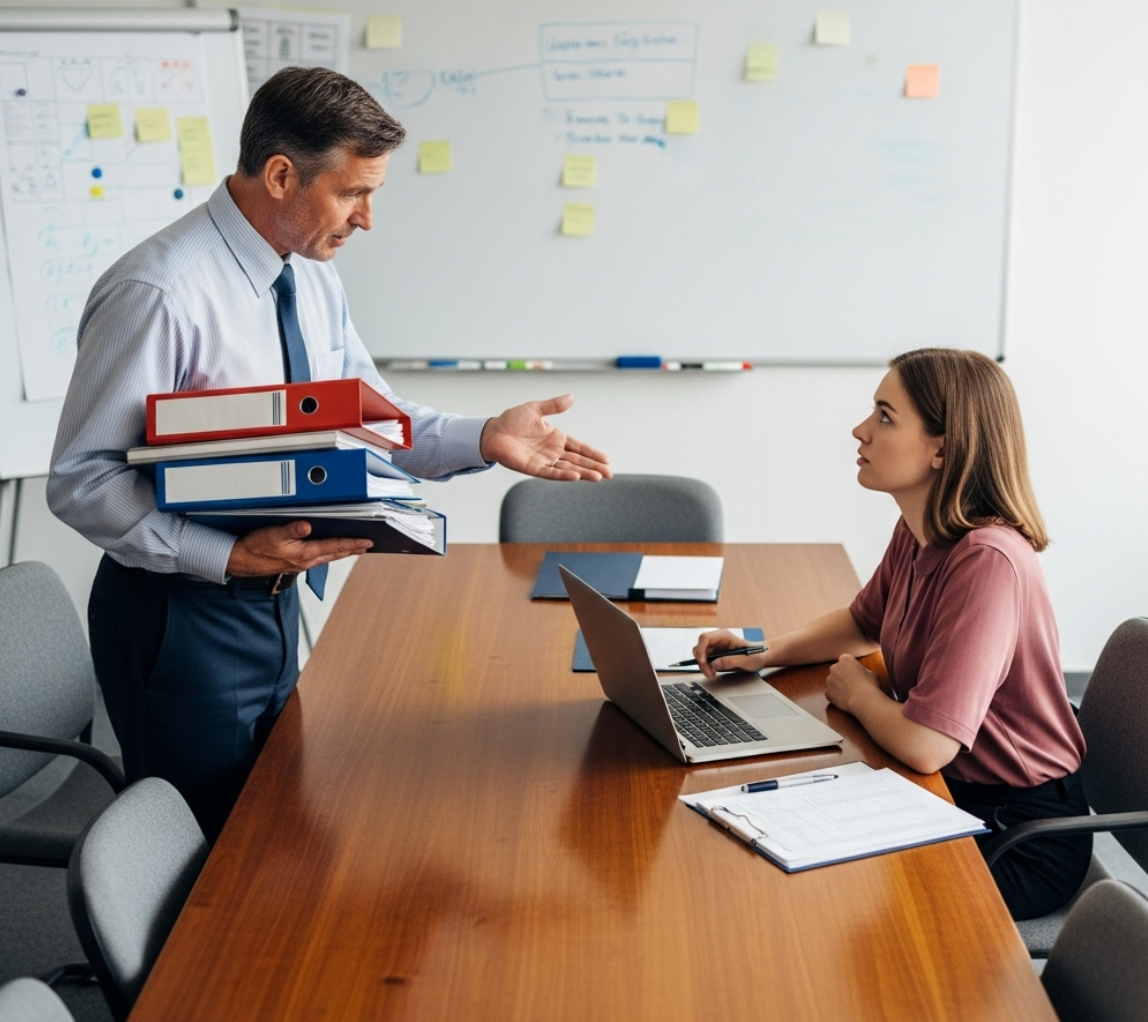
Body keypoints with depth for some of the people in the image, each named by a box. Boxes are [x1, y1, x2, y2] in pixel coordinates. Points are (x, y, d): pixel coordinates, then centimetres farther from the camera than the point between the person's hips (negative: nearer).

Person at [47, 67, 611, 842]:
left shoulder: (314, 278, 1)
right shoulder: (160, 292, -24)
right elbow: (80, 479, -22)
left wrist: (483, 439, -9)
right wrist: (230, 557, -31)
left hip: (271, 599, 8)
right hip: (180, 617, -7)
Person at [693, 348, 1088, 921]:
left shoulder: (987, 562, -29)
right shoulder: (917, 534, -1)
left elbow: (924, 745, -34)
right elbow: (863, 623, 20)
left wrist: (859, 694, -12)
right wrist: (764, 654, 3)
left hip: (1019, 835, -8)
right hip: (949, 790, 8)